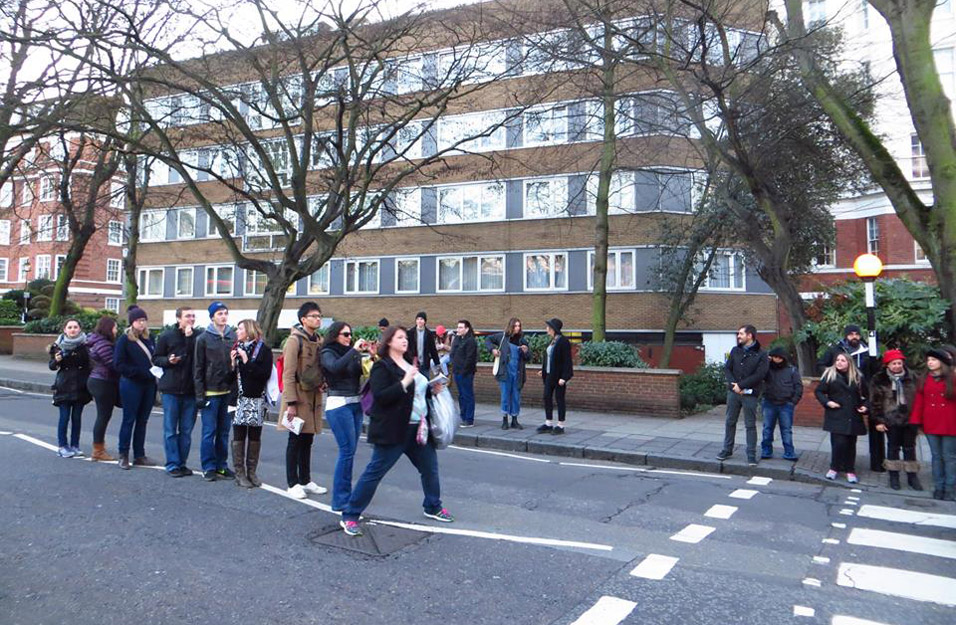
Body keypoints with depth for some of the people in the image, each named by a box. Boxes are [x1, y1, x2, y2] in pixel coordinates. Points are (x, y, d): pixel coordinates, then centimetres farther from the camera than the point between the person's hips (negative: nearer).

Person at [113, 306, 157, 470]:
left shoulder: (149, 338, 9)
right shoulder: (124, 339, -6)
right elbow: (118, 364, -10)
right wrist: (141, 372, -16)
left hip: (148, 384, 5)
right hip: (131, 385, -5)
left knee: (142, 421, 10)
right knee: (129, 420, 2)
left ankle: (139, 455, 18)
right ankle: (123, 455, 13)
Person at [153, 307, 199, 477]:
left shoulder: (198, 336, 1)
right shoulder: (166, 336, 1)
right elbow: (156, 358, 7)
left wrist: (189, 338, -14)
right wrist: (168, 360, -12)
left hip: (191, 390, 1)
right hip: (171, 389, -1)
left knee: (186, 430, 8)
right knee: (170, 429, 4)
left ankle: (181, 463, 19)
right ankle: (172, 464, 10)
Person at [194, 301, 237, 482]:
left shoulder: (233, 336, 7)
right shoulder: (203, 338, -2)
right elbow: (198, 368, -3)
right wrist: (200, 394, -8)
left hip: (228, 391, 4)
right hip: (210, 392, -3)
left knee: (224, 431, 9)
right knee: (209, 432, 1)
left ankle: (222, 465, 18)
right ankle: (209, 467, 11)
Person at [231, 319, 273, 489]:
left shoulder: (263, 349, -1)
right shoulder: (237, 348, 10)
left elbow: (265, 374, -13)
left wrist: (246, 361, -14)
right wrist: (233, 363, -8)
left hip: (256, 399, -2)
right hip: (239, 399, 2)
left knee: (254, 437, 5)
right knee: (239, 436, 1)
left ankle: (251, 472, 14)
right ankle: (239, 473, 8)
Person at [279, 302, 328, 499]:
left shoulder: (317, 340, 10)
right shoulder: (295, 340, -12)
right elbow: (288, 374, -15)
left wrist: (322, 383, 3)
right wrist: (291, 402, -18)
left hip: (313, 395, 7)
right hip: (298, 395, -7)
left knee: (307, 440, 14)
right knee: (295, 440, 2)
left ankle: (305, 480, 24)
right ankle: (293, 483, 12)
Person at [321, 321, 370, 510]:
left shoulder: (351, 353, 12)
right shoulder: (328, 353, -4)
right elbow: (335, 367, -25)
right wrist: (354, 350, -23)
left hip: (356, 403, 6)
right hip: (338, 404, -6)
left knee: (350, 450, 10)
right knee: (347, 451, -9)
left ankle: (346, 493, 19)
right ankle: (340, 501, -3)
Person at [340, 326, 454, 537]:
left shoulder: (409, 364, 15)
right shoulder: (382, 367, -11)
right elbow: (380, 396, -22)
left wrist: (432, 390, 7)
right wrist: (404, 382, -26)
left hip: (418, 428, 8)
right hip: (393, 431, -8)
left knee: (430, 467, 15)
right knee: (374, 472, -2)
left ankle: (433, 507, 36)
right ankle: (350, 517, 9)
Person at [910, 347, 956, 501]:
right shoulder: (925, 380, 6)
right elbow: (919, 402, 4)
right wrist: (916, 422, -2)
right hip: (931, 425, 3)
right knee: (936, 456, 10)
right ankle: (938, 488, 17)